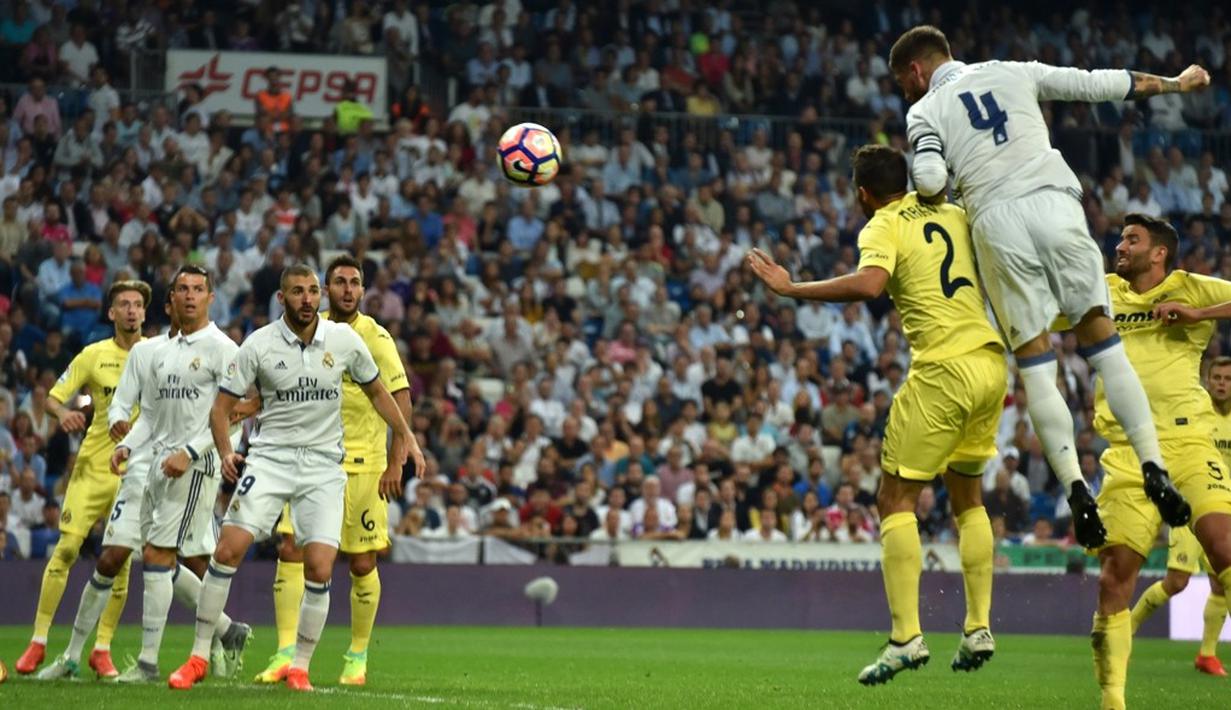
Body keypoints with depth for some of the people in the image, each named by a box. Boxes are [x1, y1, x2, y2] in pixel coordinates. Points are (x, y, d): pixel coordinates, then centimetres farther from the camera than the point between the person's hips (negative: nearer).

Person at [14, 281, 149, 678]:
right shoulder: (94, 355, 1)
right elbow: (53, 397, 2)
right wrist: (63, 414, -21)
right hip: (93, 465, -1)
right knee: (66, 548, -9)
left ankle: (102, 649, 9)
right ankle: (38, 641, -1)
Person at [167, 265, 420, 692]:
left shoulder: (344, 340, -1)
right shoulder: (259, 345, -5)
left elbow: (376, 391, 15)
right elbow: (222, 405, 1)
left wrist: (404, 441, 15)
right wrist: (225, 452, -15)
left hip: (324, 465, 1)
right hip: (270, 459, -1)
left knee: (319, 568, -11)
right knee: (229, 549, -14)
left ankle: (300, 667, 5)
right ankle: (199, 657, -3)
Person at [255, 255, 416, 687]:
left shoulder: (374, 337, -6)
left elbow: (401, 399, -8)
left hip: (361, 463, -4)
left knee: (362, 564, 2)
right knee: (290, 550, -8)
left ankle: (357, 658, 17)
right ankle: (285, 654, -8)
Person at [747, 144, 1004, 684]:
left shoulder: (883, 228, -5)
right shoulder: (953, 215, 15)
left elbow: (868, 283, -26)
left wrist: (791, 288, -20)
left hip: (944, 370, -7)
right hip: (990, 361, 7)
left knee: (896, 498, 1)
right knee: (967, 495, 21)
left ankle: (906, 636, -9)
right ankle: (979, 629, 15)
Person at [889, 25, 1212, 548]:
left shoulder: (924, 112, 14)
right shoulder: (1013, 73, 22)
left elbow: (929, 182, -5)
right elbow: (1098, 83, 25)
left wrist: (929, 190, 20)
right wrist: (1174, 83, 38)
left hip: (995, 223, -2)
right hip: (1053, 204, 2)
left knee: (1034, 365, 3)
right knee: (1102, 342, 4)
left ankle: (1076, 490, -9)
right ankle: (1153, 468, -8)